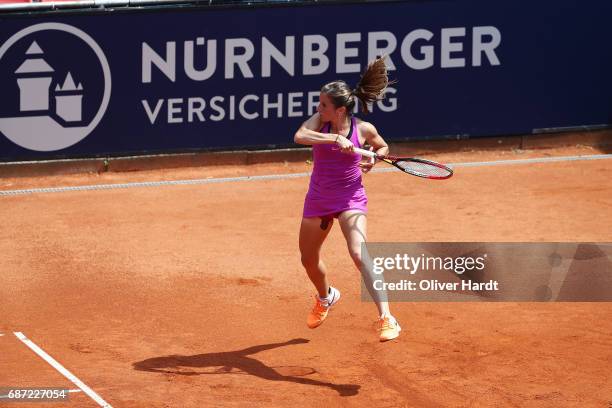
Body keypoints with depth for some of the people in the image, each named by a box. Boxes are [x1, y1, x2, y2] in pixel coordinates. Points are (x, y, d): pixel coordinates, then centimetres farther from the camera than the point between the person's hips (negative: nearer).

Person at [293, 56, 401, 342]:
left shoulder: (364, 129, -12)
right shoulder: (320, 121, -10)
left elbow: (383, 147, 11)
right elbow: (299, 136, -31)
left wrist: (373, 159, -11)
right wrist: (335, 139, -40)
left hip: (350, 200, -4)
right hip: (318, 199, 4)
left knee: (359, 254, -26)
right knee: (308, 259, 20)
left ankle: (386, 319, -29)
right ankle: (326, 297, 55)